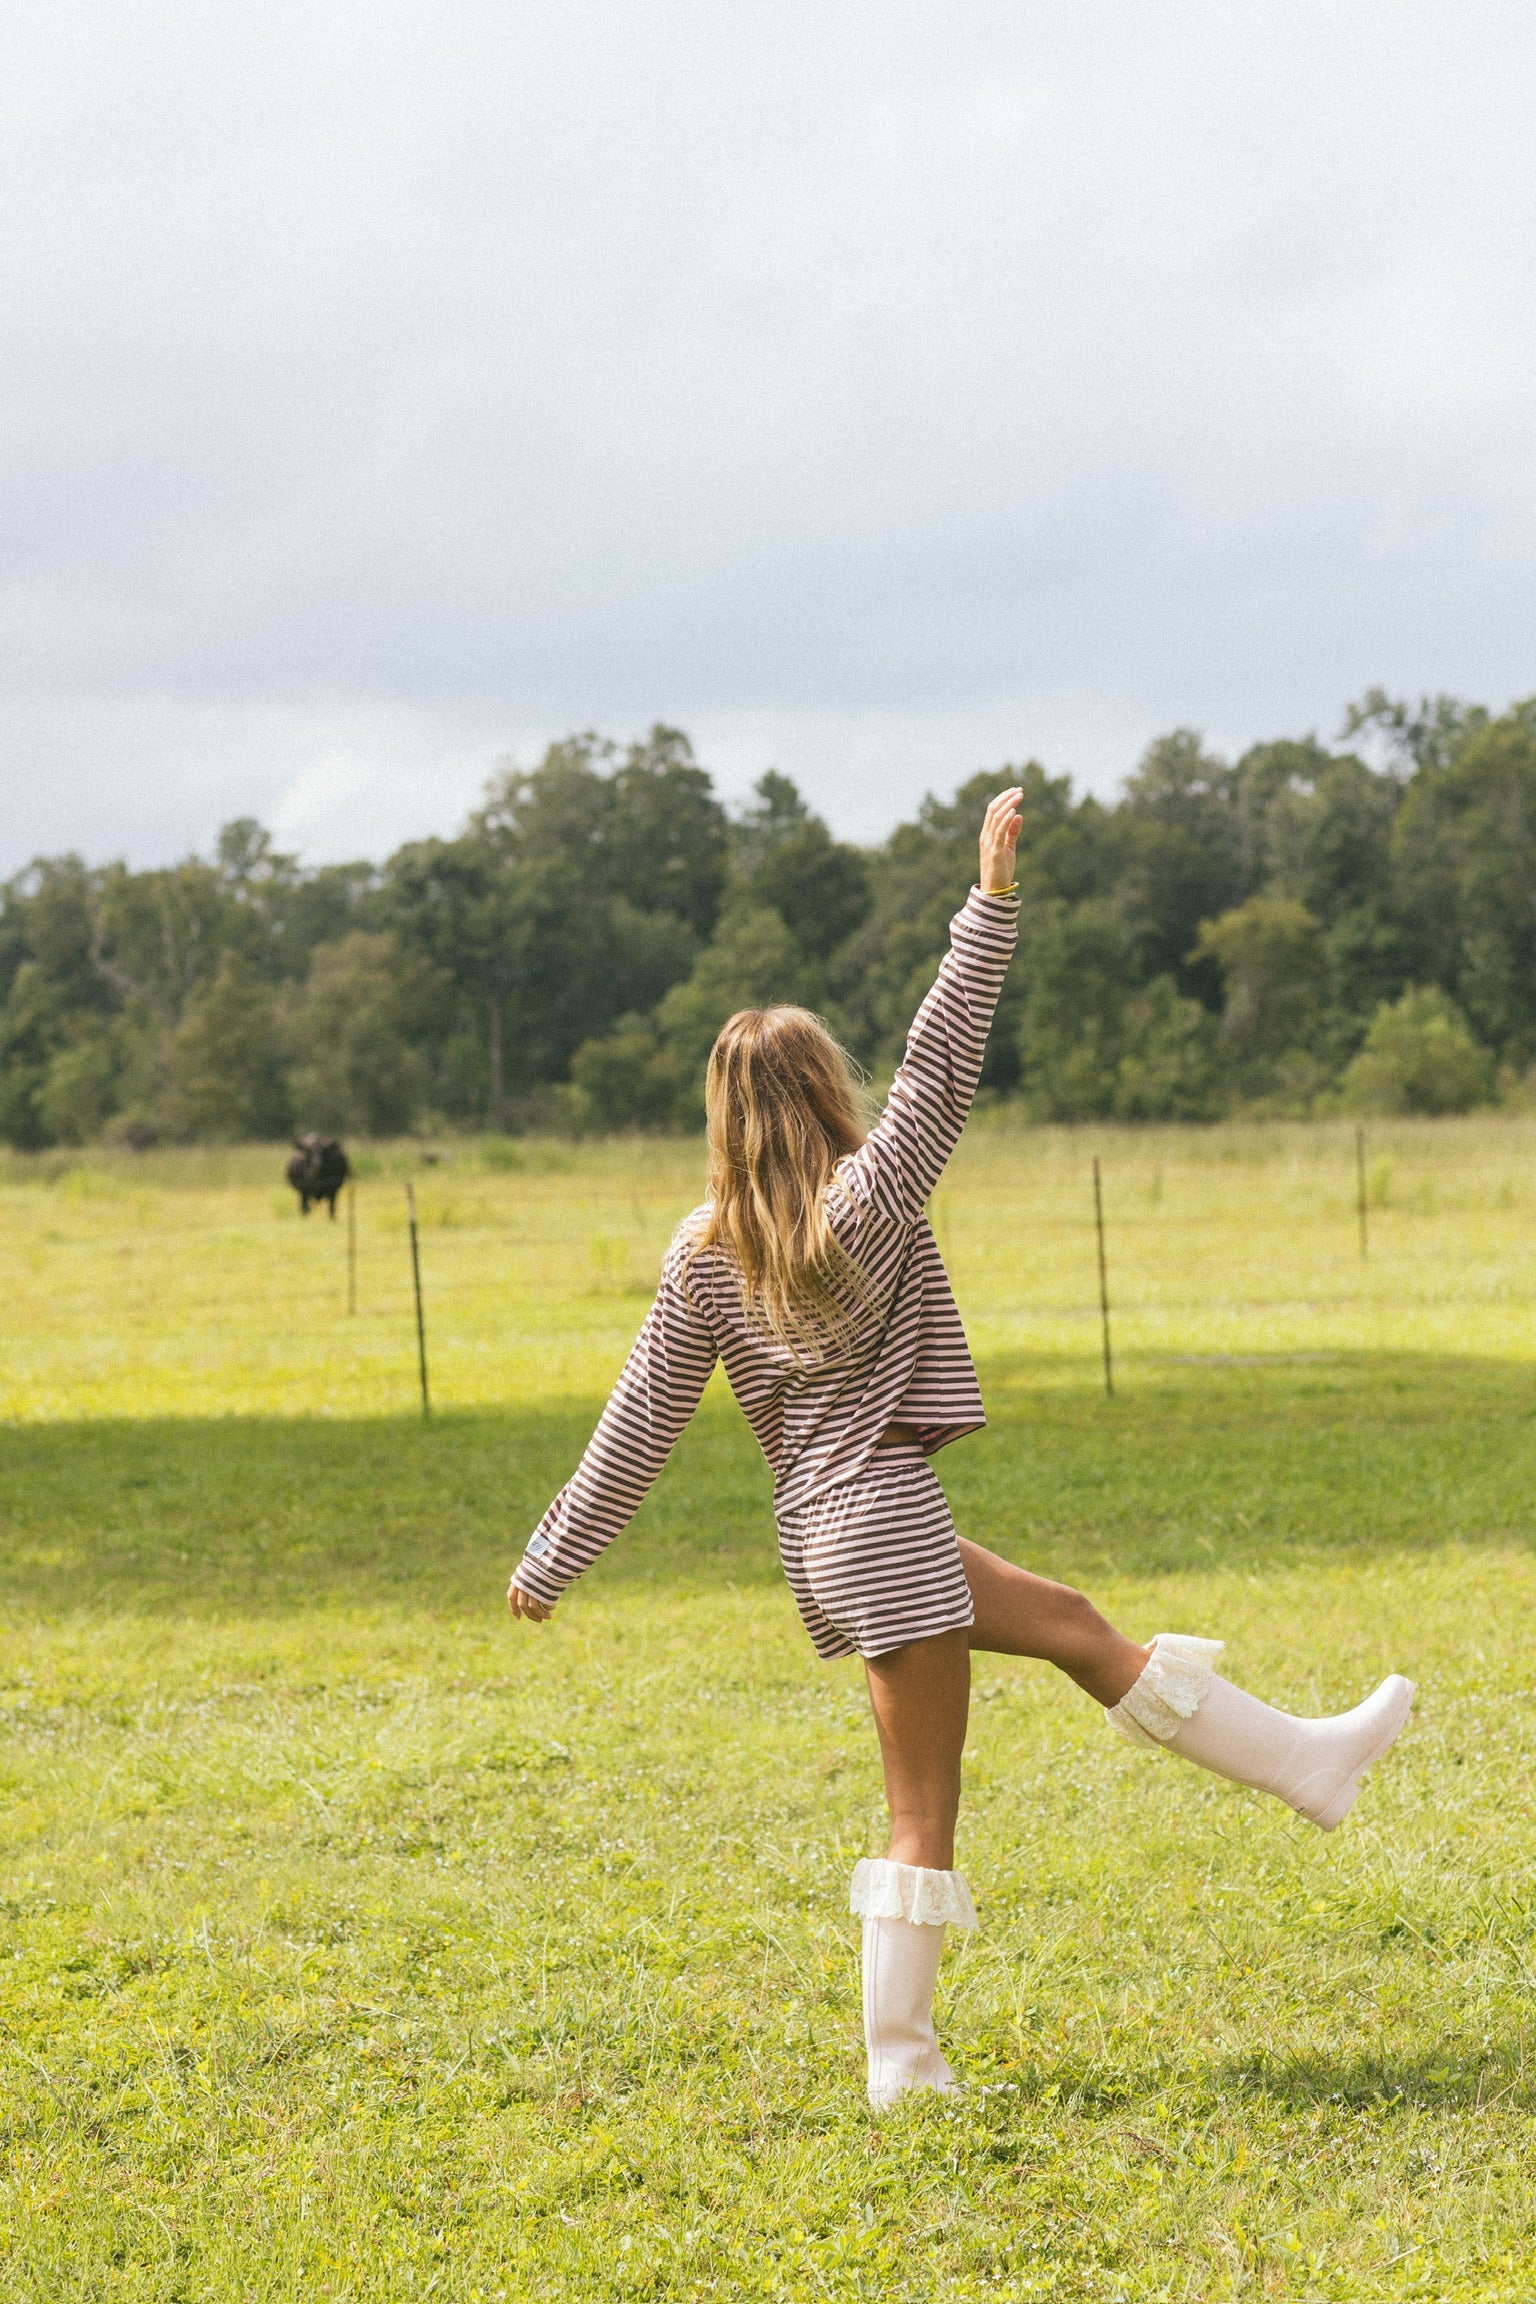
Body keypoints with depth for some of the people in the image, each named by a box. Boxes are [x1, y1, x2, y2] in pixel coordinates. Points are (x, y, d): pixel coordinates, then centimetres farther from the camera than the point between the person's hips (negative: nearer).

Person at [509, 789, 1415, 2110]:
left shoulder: (705, 1253, 4)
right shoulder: (865, 1204, -10)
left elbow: (642, 1418, 4)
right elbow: (939, 1069, -10)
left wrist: (554, 1557, 10)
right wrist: (992, 900, -9)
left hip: (822, 1530, 8)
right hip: (887, 1517, -8)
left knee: (1066, 1622, 16)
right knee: (924, 1806, 2)